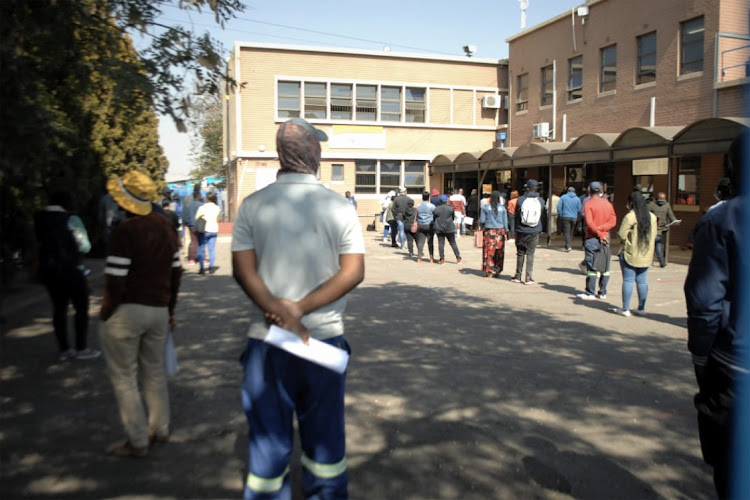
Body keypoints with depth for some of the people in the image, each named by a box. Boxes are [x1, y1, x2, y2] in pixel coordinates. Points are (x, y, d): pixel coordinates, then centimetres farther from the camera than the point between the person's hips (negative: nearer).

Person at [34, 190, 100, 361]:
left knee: (59, 308, 13)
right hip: (71, 269, -6)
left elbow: (41, 243, 11)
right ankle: (81, 349, 7)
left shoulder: (40, 219, 3)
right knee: (81, 308, 6)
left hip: (48, 269, 6)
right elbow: (84, 246, -10)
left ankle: (64, 349, 17)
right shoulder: (70, 219, -13)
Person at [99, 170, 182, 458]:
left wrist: (105, 314, -5)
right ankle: (160, 429, 29)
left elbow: (115, 281, -19)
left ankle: (137, 442, 12)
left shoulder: (125, 232, -17)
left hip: (126, 312, -7)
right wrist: (171, 308, 18)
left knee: (124, 379, 6)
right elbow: (175, 271, 10)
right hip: (159, 310, 7)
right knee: (154, 372, 19)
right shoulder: (166, 226, 5)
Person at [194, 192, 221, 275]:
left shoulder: (202, 207, -12)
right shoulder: (217, 208, 1)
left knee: (201, 249, 4)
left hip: (204, 230, -4)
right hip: (214, 230, 4)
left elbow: (196, 218, -8)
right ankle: (212, 267, 6)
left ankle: (202, 268, 1)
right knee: (212, 249, 8)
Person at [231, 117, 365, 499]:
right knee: (324, 435, 17)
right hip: (325, 337, 0)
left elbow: (243, 270, -10)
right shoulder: (339, 207, -5)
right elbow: (354, 272, -10)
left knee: (269, 437, 12)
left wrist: (280, 314, -16)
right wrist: (300, 309, -13)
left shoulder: (253, 205, -4)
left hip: (266, 339, 0)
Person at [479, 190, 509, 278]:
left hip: (489, 231, -1)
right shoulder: (502, 208, -1)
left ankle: (488, 271, 1)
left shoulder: (485, 207, -3)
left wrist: (482, 227, 19)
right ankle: (497, 271, 10)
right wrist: (506, 231, 13)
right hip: (500, 231, 1)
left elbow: (482, 220, -2)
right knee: (499, 252, 7)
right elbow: (505, 221, 2)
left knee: (488, 251, 3)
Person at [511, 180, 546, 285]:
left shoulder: (521, 200, -6)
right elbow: (542, 216, 9)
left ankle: (518, 276, 15)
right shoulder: (541, 201, -3)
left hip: (521, 231, 0)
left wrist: (516, 230, 12)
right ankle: (528, 278, 3)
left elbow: (516, 215, 2)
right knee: (530, 254, 4)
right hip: (534, 232, 0)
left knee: (520, 254, 9)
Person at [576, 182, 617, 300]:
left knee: (591, 267, -3)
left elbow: (589, 223, -17)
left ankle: (590, 293, -1)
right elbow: (613, 221, -1)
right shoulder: (608, 204, 9)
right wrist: (601, 229, -10)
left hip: (592, 238, -5)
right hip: (605, 238, 5)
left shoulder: (589, 204, -7)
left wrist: (599, 233, -12)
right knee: (605, 267, 9)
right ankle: (602, 292, 12)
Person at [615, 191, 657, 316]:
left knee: (628, 280, 0)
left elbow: (622, 235, -15)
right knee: (642, 281, 11)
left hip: (630, 254, -6)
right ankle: (641, 308, 16)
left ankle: (625, 309, 3)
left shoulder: (629, 217, -14)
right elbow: (654, 235, 11)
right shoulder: (652, 217, 6)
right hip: (646, 255, 6)